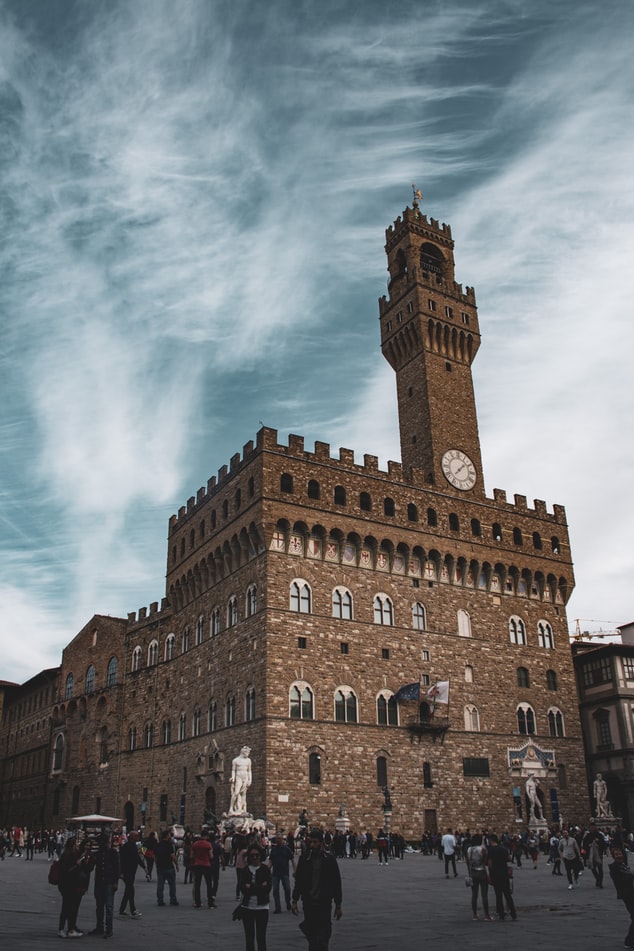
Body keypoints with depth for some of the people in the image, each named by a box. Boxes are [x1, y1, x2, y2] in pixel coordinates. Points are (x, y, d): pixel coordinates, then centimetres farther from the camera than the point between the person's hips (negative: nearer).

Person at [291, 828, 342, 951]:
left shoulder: (329, 860, -3)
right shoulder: (304, 858, 2)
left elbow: (337, 884, 2)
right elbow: (298, 881, 8)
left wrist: (338, 905, 2)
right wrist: (294, 900, 4)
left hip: (324, 904, -2)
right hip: (308, 904, 2)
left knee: (322, 938, -8)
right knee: (311, 936, 8)